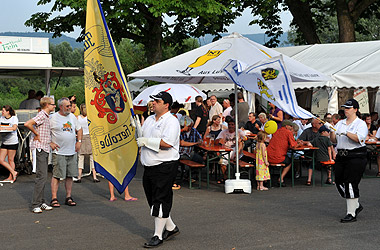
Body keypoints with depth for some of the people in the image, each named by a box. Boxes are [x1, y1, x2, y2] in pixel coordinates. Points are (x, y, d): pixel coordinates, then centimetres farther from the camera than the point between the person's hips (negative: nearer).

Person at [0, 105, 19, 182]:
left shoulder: (14, 118, -7)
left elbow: (14, 128, -21)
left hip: (12, 142, -7)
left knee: (11, 160, 0)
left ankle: (11, 177, 12)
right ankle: (14, 172, 11)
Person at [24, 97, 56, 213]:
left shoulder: (46, 116, 17)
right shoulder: (41, 115, -13)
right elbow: (27, 124, -26)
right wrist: (37, 134, -15)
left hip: (45, 149, 10)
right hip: (40, 149, -10)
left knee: (43, 177, 11)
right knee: (41, 177, -12)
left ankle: (41, 202, 16)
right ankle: (35, 205, -9)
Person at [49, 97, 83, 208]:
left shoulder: (72, 116, 12)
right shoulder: (53, 118, -6)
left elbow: (79, 129, 24)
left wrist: (79, 141, 12)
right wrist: (50, 143, -8)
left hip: (72, 152, 6)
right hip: (59, 152, -5)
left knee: (70, 175, 7)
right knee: (57, 175, -6)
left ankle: (68, 197, 14)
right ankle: (54, 199, -2)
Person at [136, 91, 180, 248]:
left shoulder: (171, 121, -11)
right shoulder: (149, 120, 15)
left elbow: (167, 143, -24)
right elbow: (140, 137, 23)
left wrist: (146, 141, -17)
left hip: (165, 166, -9)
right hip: (149, 166, 9)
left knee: (161, 200, -6)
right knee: (153, 199, 13)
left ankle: (158, 236, 1)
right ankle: (171, 228, 28)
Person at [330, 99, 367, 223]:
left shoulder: (361, 124, -3)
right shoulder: (340, 123, 15)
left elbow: (359, 138, -20)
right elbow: (334, 140, 11)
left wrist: (346, 133, -29)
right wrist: (332, 131, -8)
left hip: (356, 157, -7)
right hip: (341, 156, 7)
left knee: (350, 184, -10)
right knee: (339, 182, 6)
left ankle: (351, 214, -3)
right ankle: (356, 205, 26)